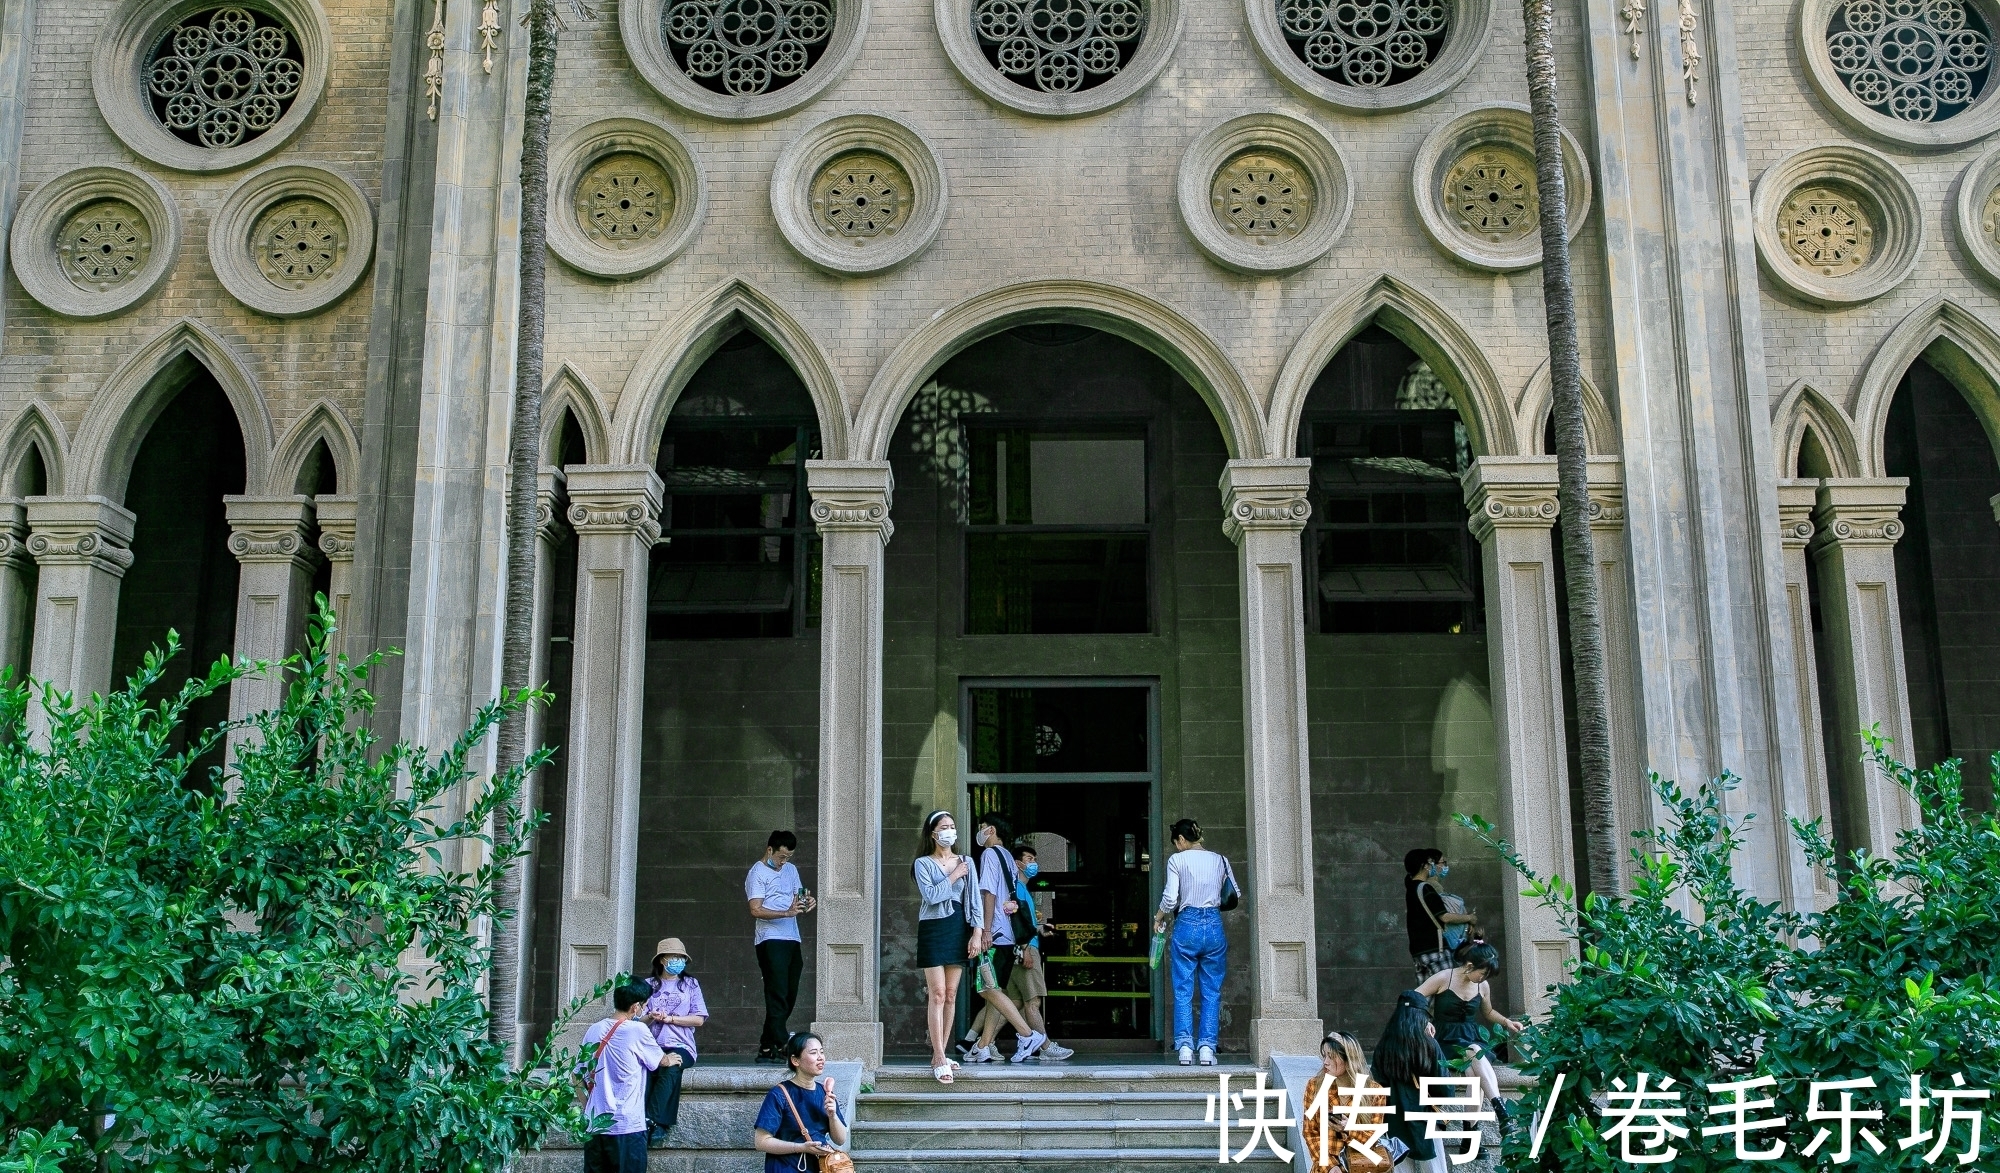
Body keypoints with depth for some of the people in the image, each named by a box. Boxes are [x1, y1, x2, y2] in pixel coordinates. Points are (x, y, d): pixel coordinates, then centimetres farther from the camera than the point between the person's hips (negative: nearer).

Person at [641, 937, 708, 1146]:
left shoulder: (690, 984, 17)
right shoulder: (649, 985, 19)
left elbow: (699, 1019, 6)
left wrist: (669, 1018, -4)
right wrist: (650, 1018, -9)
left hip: (680, 1045, 0)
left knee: (670, 1068, -36)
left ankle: (651, 1121, -38)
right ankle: (659, 1124, -40)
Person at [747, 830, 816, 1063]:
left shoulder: (791, 870, 19)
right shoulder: (757, 873, -5)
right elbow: (756, 910, -14)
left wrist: (807, 903, -2)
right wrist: (786, 913, -25)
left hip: (792, 940, 8)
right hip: (771, 941, -8)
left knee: (789, 996, 8)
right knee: (778, 995, -12)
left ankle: (766, 1049, 14)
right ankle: (782, 1047, -15)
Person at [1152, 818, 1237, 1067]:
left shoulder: (1177, 860, -2)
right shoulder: (1219, 860, 8)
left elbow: (1170, 898, -9)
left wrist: (1159, 917, 9)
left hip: (1187, 926, -3)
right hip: (1214, 926, 3)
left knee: (1183, 991, 4)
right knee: (1212, 992, 7)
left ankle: (1185, 1047, -3)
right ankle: (1207, 1048, 1)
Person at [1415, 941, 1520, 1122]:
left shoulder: (1482, 986, 7)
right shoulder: (1443, 979, -7)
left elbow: (1488, 1012, 28)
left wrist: (1507, 1022, 11)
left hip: (1471, 1038, 4)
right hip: (1445, 1040, -4)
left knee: (1475, 1071, -32)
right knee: (1475, 1052, -37)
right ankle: (1501, 1109, -45)